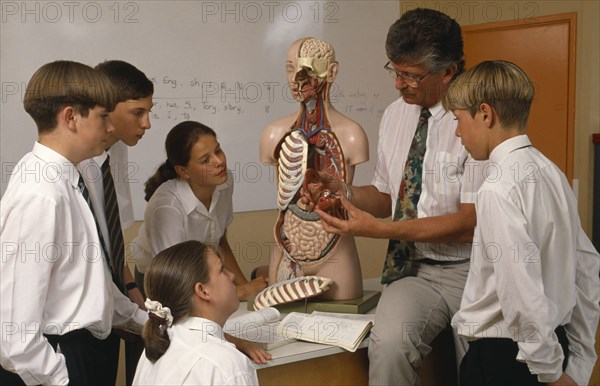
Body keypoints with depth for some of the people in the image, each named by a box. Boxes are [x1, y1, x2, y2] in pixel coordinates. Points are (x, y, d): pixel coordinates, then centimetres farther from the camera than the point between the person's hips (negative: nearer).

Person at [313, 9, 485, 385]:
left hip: (468, 270, -3)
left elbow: (472, 221, -14)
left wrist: (377, 229, -18)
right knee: (389, 344, -25)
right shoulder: (395, 115, 8)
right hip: (412, 269, 3)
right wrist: (340, 191, -3)